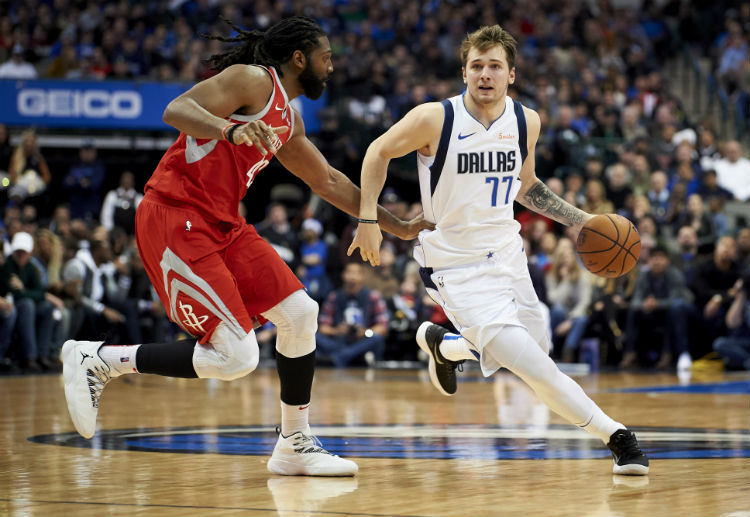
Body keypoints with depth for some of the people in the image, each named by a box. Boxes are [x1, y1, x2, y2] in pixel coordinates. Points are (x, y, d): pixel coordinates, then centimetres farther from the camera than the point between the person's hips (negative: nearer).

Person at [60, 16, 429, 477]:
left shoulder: (289, 120, 20)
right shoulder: (252, 80, -9)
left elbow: (328, 182, 31)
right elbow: (177, 110, -22)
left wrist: (398, 227, 32)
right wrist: (230, 130, -41)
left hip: (224, 226, 10)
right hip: (174, 219, -10)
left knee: (300, 313, 5)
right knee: (237, 357, -15)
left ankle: (295, 445, 16)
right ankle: (96, 360, -4)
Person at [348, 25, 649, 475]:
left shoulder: (526, 121, -1)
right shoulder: (434, 119, -17)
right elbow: (379, 153, -1)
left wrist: (580, 221, 8)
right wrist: (369, 219, -8)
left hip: (507, 253, 6)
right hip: (457, 265, -6)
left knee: (537, 349, 20)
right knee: (537, 370, -18)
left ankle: (442, 343, 45)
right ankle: (616, 437, -7)